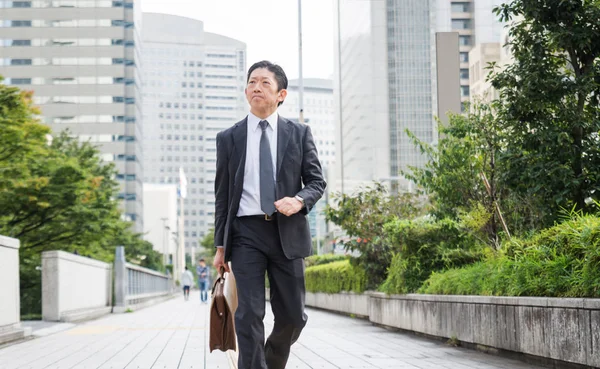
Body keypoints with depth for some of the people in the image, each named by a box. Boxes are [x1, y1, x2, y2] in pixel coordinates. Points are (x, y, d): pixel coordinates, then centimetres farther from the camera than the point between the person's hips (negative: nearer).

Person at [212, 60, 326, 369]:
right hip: (246, 231, -1)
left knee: (292, 315, 6)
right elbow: (222, 195, 10)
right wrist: (220, 246, 8)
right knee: (249, 315, -9)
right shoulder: (228, 138, 8)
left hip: (288, 231, 1)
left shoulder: (299, 133, 8)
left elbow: (317, 180, 8)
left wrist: (299, 200, -15)